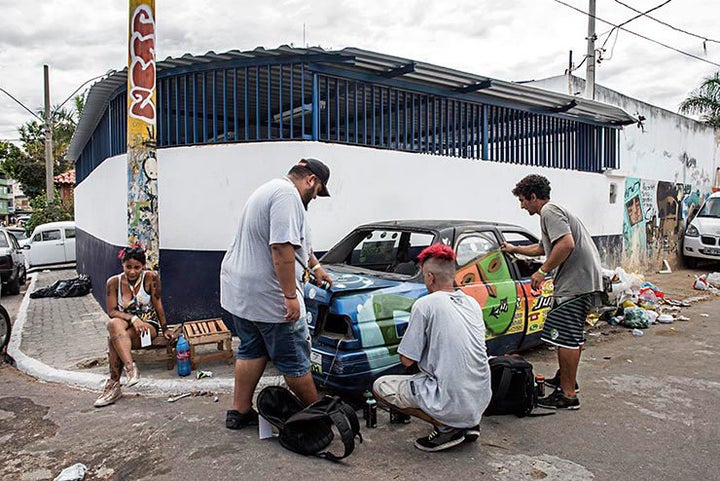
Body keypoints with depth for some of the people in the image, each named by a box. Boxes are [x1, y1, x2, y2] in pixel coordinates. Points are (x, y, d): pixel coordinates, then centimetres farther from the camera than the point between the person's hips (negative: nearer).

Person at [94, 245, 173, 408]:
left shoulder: (151, 277, -8)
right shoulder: (114, 282, -1)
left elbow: (158, 305, -2)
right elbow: (112, 311, -5)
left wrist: (165, 329, 0)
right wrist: (133, 318, -22)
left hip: (148, 325, -2)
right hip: (124, 324, 2)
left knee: (113, 339, -30)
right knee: (114, 324, -35)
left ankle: (114, 385, -21)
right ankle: (130, 368, -44)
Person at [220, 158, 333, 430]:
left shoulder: (270, 189, 19)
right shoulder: (287, 195, -17)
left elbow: (297, 241, 30)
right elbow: (282, 248, -27)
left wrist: (315, 266, 39)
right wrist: (291, 296, -23)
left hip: (238, 289, 10)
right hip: (267, 295, -10)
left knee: (251, 350, 20)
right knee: (294, 360, 4)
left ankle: (240, 412, 27)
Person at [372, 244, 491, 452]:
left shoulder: (425, 304, -12)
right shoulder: (472, 303, 9)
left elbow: (407, 361, -7)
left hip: (452, 403, -7)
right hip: (481, 400, 8)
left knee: (380, 386, 5)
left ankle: (445, 426, -1)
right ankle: (469, 424, 14)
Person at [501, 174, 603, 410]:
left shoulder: (549, 211, -9)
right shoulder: (553, 211, 24)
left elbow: (567, 243, -24)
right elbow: (543, 248, 38)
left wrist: (542, 271, -18)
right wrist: (515, 249, 46)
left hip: (576, 281, -11)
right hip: (585, 280, 11)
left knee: (565, 336, -9)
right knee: (574, 334, 21)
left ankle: (568, 395, -5)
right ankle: (566, 378, 35)